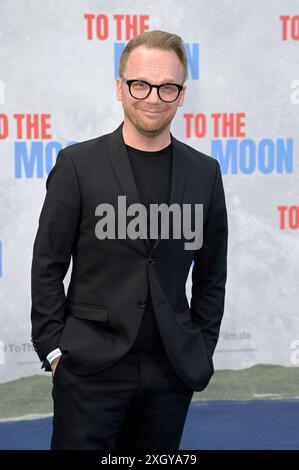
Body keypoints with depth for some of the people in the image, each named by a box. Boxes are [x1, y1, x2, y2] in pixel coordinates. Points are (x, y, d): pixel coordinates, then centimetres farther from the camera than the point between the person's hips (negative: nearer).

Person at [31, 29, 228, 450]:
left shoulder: (204, 172, 5)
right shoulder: (78, 164, -3)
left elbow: (211, 272, 12)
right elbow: (48, 265, -1)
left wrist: (203, 349, 7)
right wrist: (53, 348, -5)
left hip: (172, 369, 3)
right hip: (91, 368, -2)